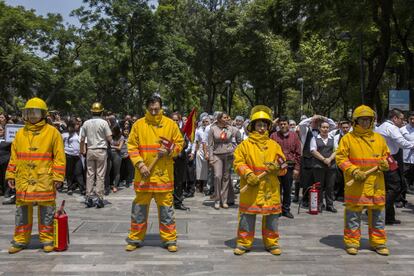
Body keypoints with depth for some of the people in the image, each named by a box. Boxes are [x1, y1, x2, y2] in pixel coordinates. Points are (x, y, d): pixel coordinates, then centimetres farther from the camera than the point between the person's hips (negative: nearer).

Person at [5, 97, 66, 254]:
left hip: (45, 180, -4)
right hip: (23, 179, 4)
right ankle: (20, 240, 22)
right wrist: (10, 175, 10)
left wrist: (58, 177, -8)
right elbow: (14, 156, 15)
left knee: (46, 210, 3)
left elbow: (59, 156, -3)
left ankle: (47, 239, 16)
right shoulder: (20, 133, 11)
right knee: (22, 209, 10)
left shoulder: (52, 132, -1)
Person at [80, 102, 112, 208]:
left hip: (90, 151, 4)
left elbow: (82, 140, 6)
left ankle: (89, 198, 10)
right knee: (100, 175, 0)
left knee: (90, 174, 9)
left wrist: (82, 151, 20)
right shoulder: (103, 122, -6)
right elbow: (109, 138, -7)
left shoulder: (86, 123, 4)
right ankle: (99, 198, 0)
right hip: (101, 151, -3)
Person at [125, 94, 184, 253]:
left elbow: (180, 143, 7)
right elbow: (132, 146, 2)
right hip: (144, 174, 1)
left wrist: (169, 151, -12)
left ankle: (169, 239, 17)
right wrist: (140, 164, -10)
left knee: (166, 207, 6)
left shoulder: (171, 124, 2)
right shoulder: (138, 125, 2)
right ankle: (135, 239, 23)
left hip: (164, 174, 0)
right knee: (139, 208, 9)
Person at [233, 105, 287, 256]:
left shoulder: (274, 145, 11)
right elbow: (238, 162, -2)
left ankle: (272, 243, 24)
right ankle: (244, 243, 17)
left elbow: (283, 167, 11)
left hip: (271, 188, 2)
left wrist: (277, 167, -12)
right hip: (250, 187, -2)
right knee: (247, 215, 3)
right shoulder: (245, 144, 3)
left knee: (272, 215, 9)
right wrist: (248, 174, -17)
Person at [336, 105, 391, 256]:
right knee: (353, 213, 2)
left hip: (376, 183, 4)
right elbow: (341, 158, -5)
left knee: (378, 213, 11)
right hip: (356, 184, -4)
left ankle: (378, 242, 24)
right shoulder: (347, 138, -2)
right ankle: (351, 242, 14)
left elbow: (386, 155, 21)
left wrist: (385, 163, -1)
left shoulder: (378, 138, 12)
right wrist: (354, 171, -17)